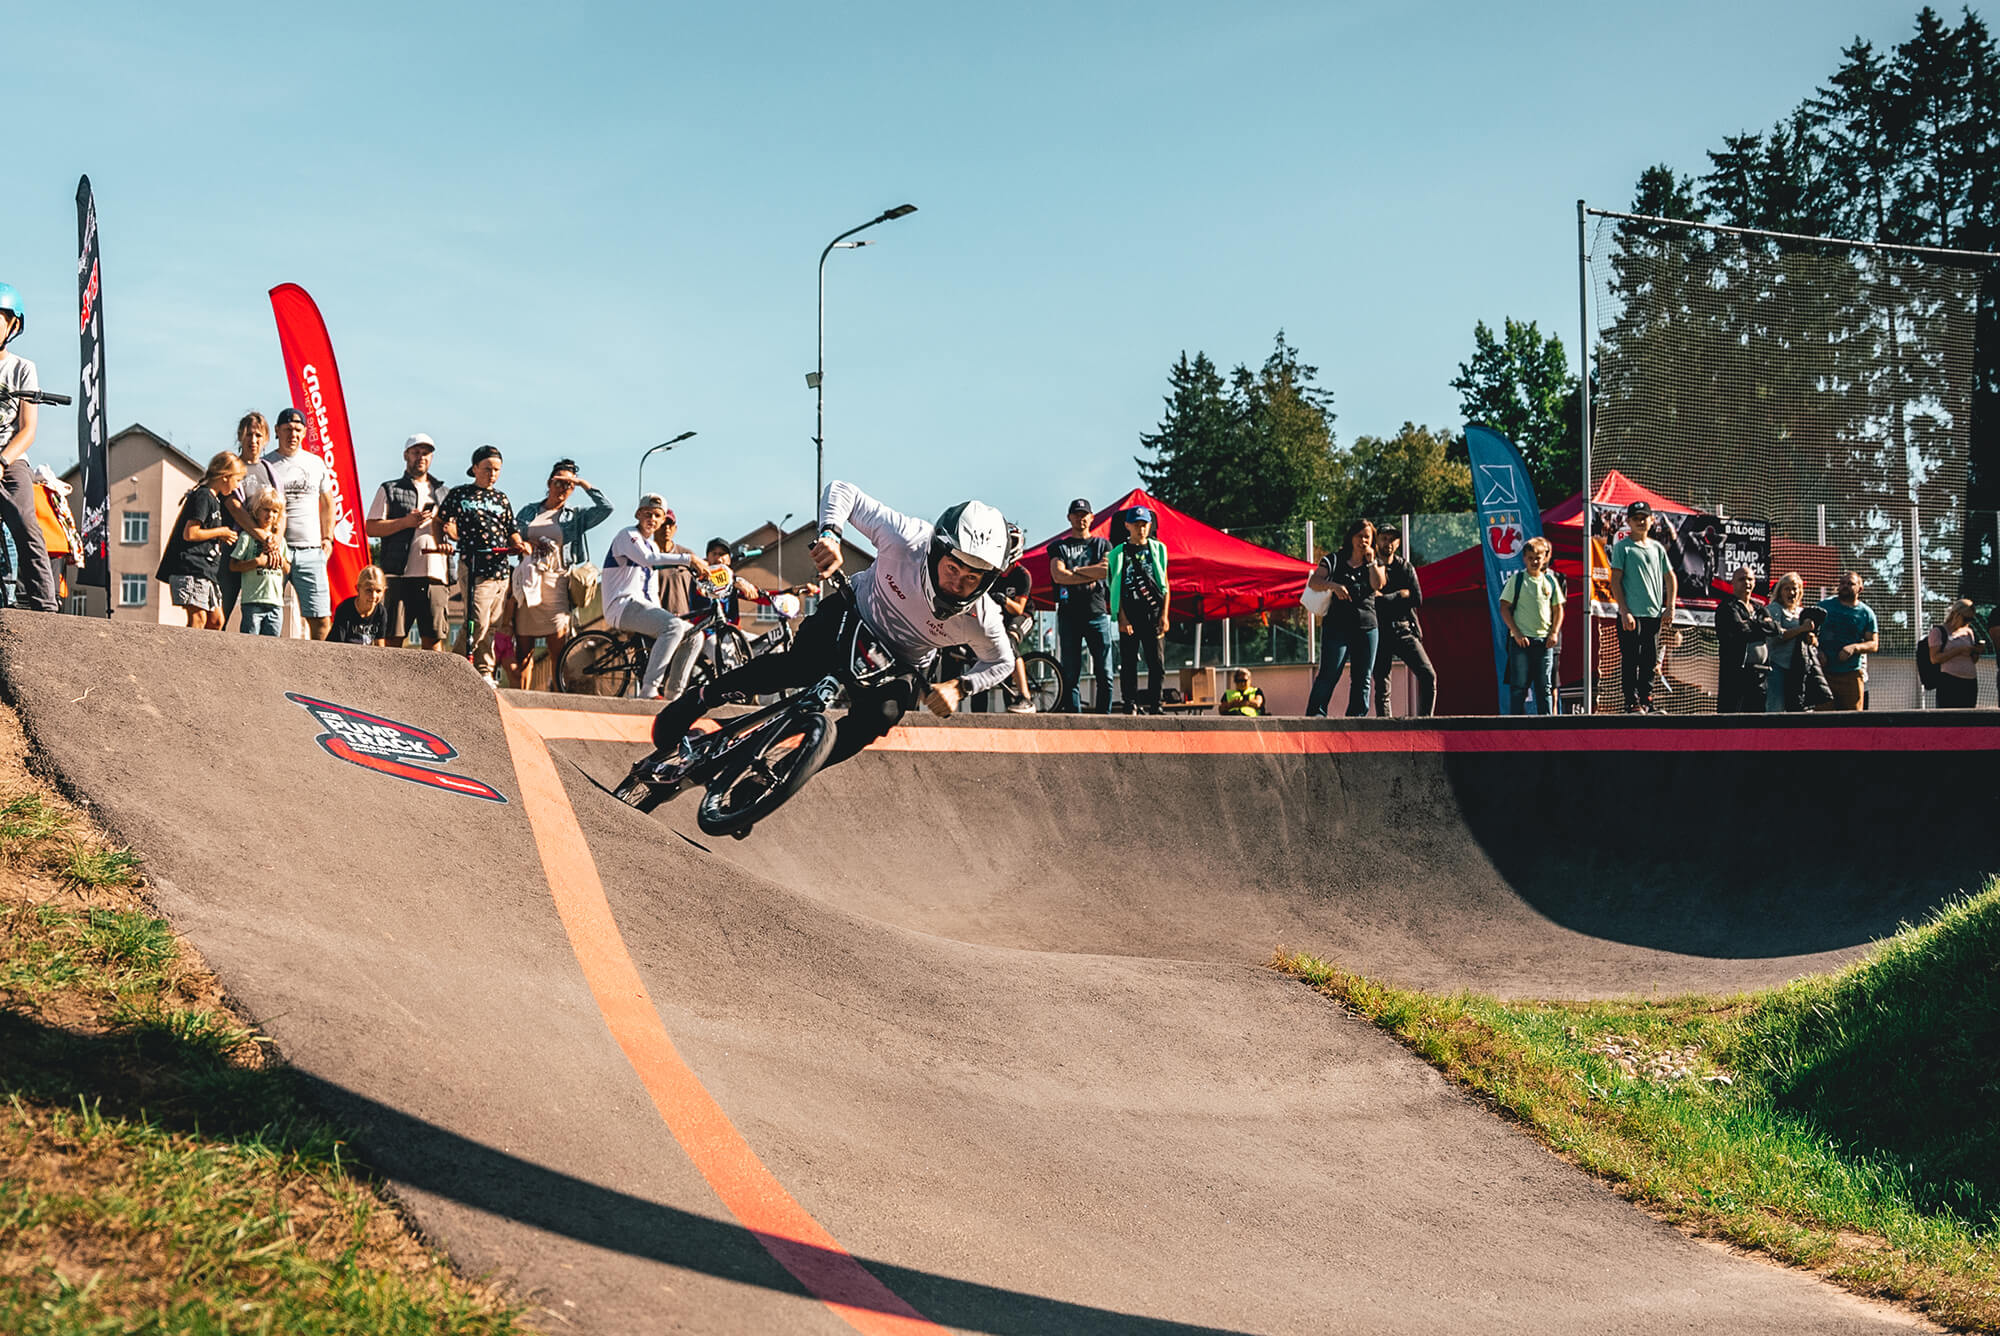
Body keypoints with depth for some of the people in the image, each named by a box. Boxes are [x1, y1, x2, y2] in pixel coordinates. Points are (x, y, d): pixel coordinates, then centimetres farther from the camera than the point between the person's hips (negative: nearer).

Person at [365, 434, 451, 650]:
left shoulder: (441, 493, 22)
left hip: (435, 575, 3)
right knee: (395, 636, -5)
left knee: (434, 636, 0)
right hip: (400, 575, -3)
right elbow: (371, 528, 2)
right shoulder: (389, 490, 11)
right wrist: (406, 522, -10)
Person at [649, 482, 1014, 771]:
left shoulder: (981, 619, -24)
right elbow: (841, 491, -19)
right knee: (797, 665, -31)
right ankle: (698, 700, -13)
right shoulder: (908, 539, -29)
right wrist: (830, 533, -39)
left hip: (900, 666, 1)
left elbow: (1002, 662, -2)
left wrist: (959, 687, -21)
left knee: (880, 715, -30)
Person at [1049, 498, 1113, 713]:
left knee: (1104, 673, -5)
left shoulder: (1103, 544, 15)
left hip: (1097, 613, 0)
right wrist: (1090, 576, -5)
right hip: (1069, 614, 0)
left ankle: (1103, 716, -2)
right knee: (1071, 674, -2)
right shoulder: (1059, 546, 14)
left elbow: (1105, 570, -4)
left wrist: (1074, 570, -2)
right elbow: (1058, 576, -3)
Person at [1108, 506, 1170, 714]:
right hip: (1129, 613, -1)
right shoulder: (1119, 553, 8)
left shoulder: (1158, 549, 12)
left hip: (1153, 611, 1)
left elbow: (1165, 584, 10)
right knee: (1129, 662, -2)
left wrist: (1164, 615, 0)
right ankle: (1131, 704, 1)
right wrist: (1122, 618, -7)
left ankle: (1152, 704, 0)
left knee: (1157, 662, -5)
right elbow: (1116, 588, 3)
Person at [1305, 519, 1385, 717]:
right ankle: (1315, 713, -8)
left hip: (1367, 626, 3)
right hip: (1338, 625, -3)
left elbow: (1377, 585, -3)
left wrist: (1370, 560, -4)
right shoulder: (1334, 560, 9)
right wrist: (1334, 585, -19)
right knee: (1329, 673, -11)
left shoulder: (1375, 565, 16)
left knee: (1363, 678, 1)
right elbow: (1313, 581, -3)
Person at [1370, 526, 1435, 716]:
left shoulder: (1405, 567, 12)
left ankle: (1425, 720, -5)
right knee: (1381, 685, -2)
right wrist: (1399, 595, -8)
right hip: (1379, 631, -2)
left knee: (1428, 675, -11)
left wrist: (1384, 599, -5)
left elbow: (1417, 599, 1)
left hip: (1404, 629, 2)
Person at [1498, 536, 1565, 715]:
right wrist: (1516, 633, -10)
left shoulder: (1551, 580, 9)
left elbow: (1558, 609, 15)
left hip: (1545, 640, 3)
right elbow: (1504, 608, -3)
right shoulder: (1517, 579, 0)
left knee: (1545, 685, 6)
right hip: (1521, 640, -3)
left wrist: (1554, 633, 2)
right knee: (1519, 685, -4)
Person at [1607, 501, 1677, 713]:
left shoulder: (1657, 547, 13)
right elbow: (1615, 580, -6)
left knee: (1650, 660, 7)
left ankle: (1646, 703, 15)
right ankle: (1632, 704, -1)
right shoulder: (1622, 547, -1)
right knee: (1630, 660, -4)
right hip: (1631, 614, -5)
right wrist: (1624, 611, -13)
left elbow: (1670, 577, 19)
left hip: (1654, 614, 5)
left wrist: (1670, 608, 9)